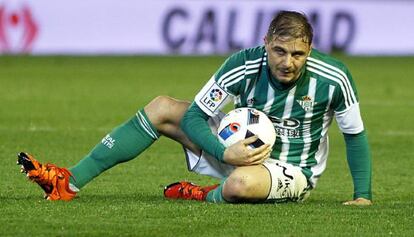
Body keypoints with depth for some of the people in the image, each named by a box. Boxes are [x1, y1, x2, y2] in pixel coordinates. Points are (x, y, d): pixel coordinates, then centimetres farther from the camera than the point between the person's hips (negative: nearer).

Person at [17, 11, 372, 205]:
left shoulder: (333, 79, -24)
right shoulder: (244, 66, -18)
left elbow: (355, 135, -7)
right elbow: (194, 116, -12)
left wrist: (363, 196, -11)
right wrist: (224, 153, -30)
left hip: (293, 171, -4)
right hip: (242, 148, 4)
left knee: (241, 183, -43)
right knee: (162, 108, -5)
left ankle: (206, 198, -4)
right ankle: (70, 181, -5)